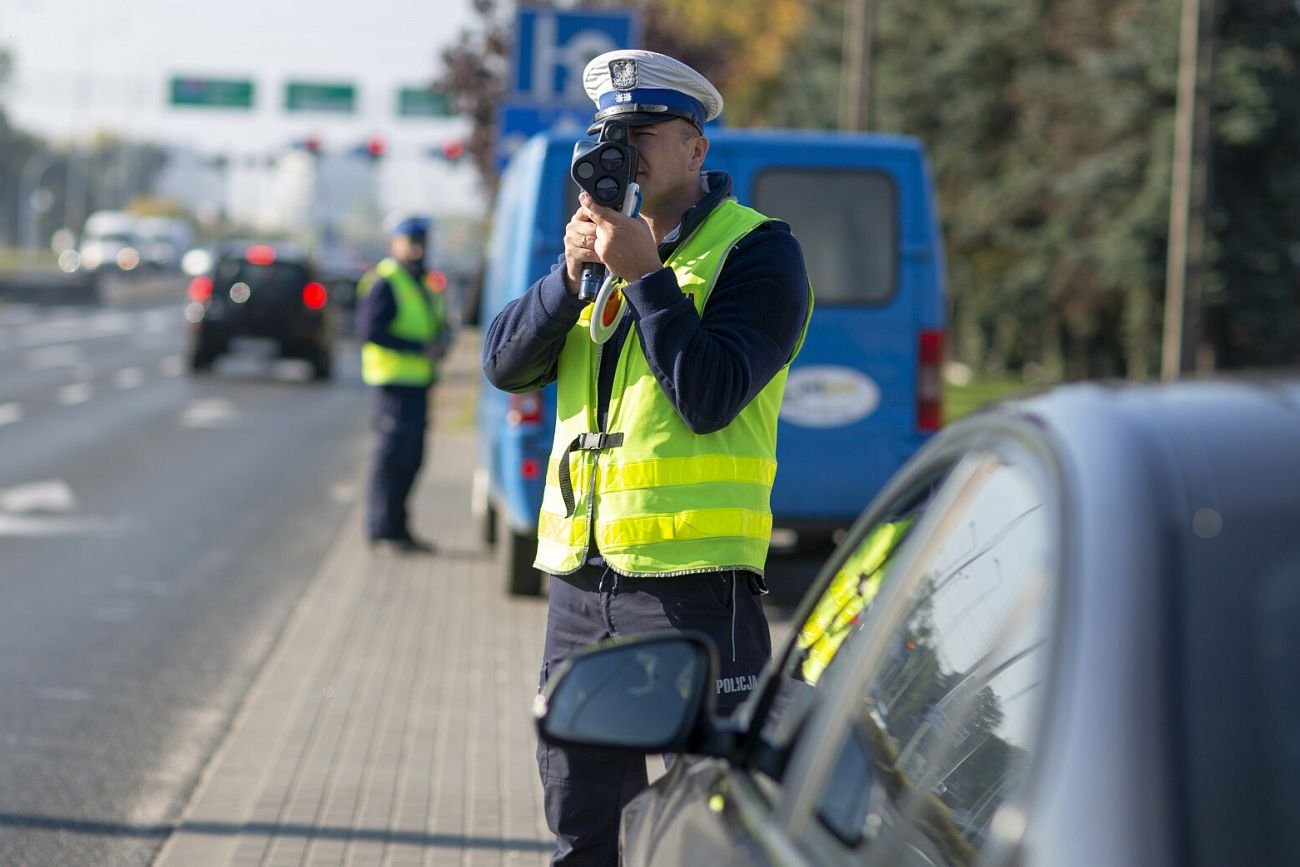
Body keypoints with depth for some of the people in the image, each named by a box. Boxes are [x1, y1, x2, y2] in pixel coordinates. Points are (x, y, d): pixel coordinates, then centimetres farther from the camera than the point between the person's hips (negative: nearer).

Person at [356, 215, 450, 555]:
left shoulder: (422, 284, 20)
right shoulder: (383, 282, -10)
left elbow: (436, 325, 25)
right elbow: (370, 330, -19)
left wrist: (442, 337, 0)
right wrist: (421, 348, -21)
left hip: (417, 381, 9)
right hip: (395, 380, -9)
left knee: (411, 457, 12)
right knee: (392, 454, -9)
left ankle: (398, 527, 20)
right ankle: (383, 531, -7)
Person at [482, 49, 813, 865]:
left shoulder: (756, 250, -3)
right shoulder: (607, 240, 18)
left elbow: (709, 397, -17)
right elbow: (505, 363, 6)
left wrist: (643, 274, -16)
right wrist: (572, 274, -9)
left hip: (691, 583, -7)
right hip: (581, 577, 7)